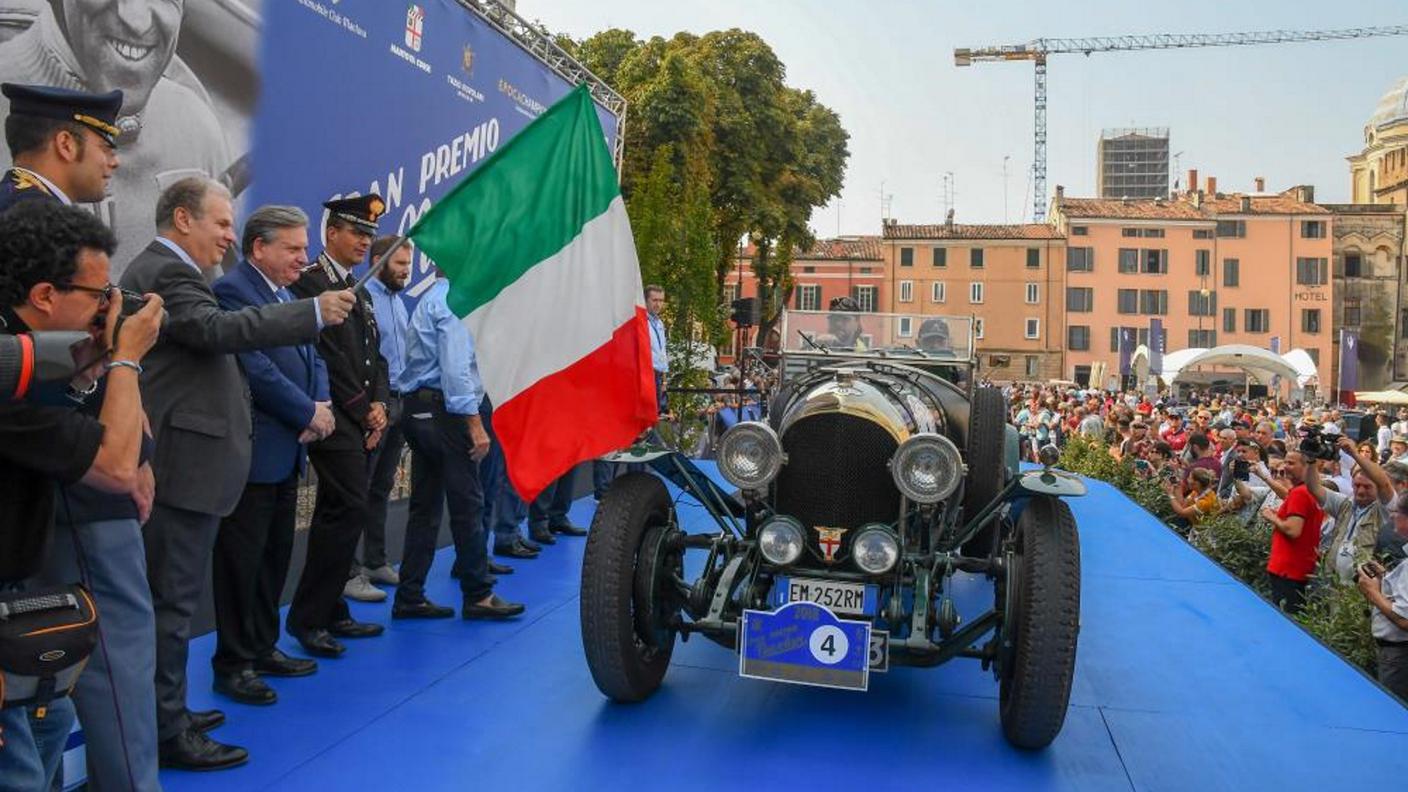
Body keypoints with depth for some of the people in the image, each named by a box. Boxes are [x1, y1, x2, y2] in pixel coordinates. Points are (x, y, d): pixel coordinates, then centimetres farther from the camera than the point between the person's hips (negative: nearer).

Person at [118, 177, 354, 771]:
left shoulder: (162, 271, 20)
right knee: (173, 599, -4)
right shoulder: (166, 272, -13)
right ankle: (166, 733, 5)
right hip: (182, 467, -11)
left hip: (178, 464, 11)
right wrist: (314, 312, -30)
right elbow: (218, 330, -29)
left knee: (168, 597, 17)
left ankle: (161, 711, 28)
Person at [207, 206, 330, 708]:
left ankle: (263, 648, 28)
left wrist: (320, 406, -4)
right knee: (242, 562, 0)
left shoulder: (285, 295, 16)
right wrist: (309, 412, -13)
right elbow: (256, 368, -21)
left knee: (275, 556, 16)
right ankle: (233, 665, 11)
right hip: (251, 453, -9)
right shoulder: (232, 290, -13)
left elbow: (311, 359, 14)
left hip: (286, 453, 9)